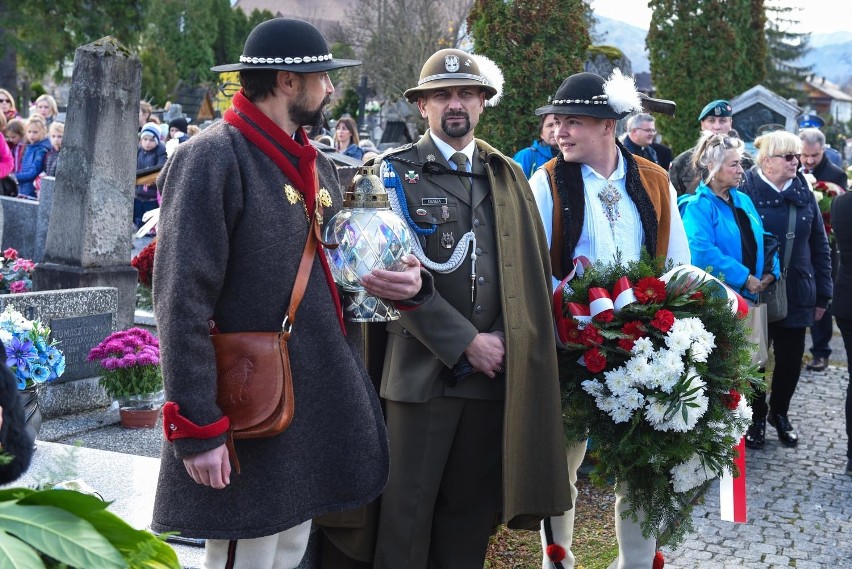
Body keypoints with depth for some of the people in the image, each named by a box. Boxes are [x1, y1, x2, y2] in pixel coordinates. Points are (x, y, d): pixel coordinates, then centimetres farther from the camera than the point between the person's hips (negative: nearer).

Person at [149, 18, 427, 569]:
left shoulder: (318, 166, 12)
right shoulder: (211, 158, -14)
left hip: (319, 413, 8)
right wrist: (197, 430, -21)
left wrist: (406, 283, -1)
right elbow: (182, 302, -19)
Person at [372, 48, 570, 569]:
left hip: (497, 368, 4)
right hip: (424, 367, -4)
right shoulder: (398, 172, -1)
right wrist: (467, 344, -11)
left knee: (473, 508, 11)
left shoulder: (509, 175, 13)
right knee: (408, 508, 1)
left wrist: (505, 340, -1)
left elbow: (535, 268, 12)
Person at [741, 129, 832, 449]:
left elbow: (819, 245, 8)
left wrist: (822, 295, 7)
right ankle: (756, 417, 28)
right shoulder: (747, 190, -10)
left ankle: (780, 412, 34)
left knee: (791, 359, 12)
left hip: (797, 294, 4)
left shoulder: (803, 192, 5)